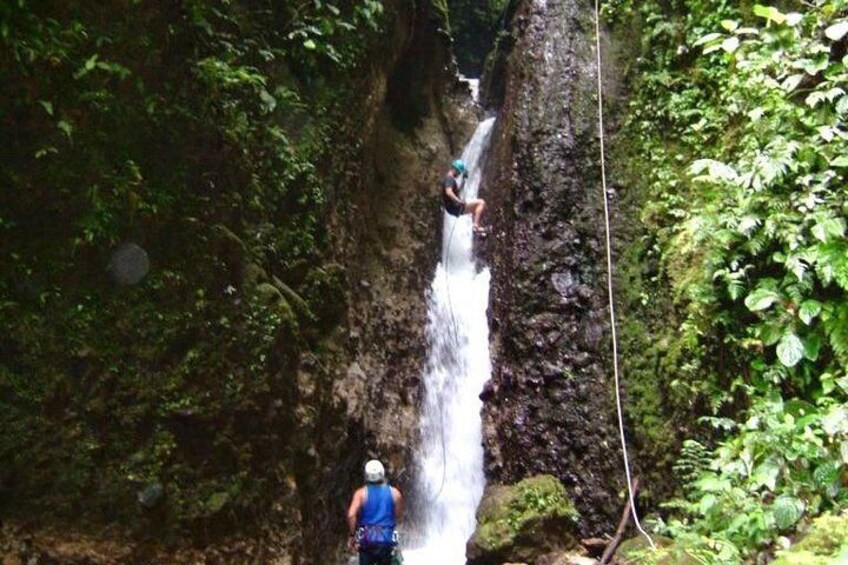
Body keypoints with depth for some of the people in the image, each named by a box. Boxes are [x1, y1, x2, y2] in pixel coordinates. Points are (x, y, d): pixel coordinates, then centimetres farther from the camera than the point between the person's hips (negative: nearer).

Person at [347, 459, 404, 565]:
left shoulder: (361, 493, -5)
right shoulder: (394, 493, -2)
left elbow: (351, 515, -16)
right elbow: (399, 517, 3)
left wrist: (352, 535, -6)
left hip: (366, 541, 0)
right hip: (386, 540, 1)